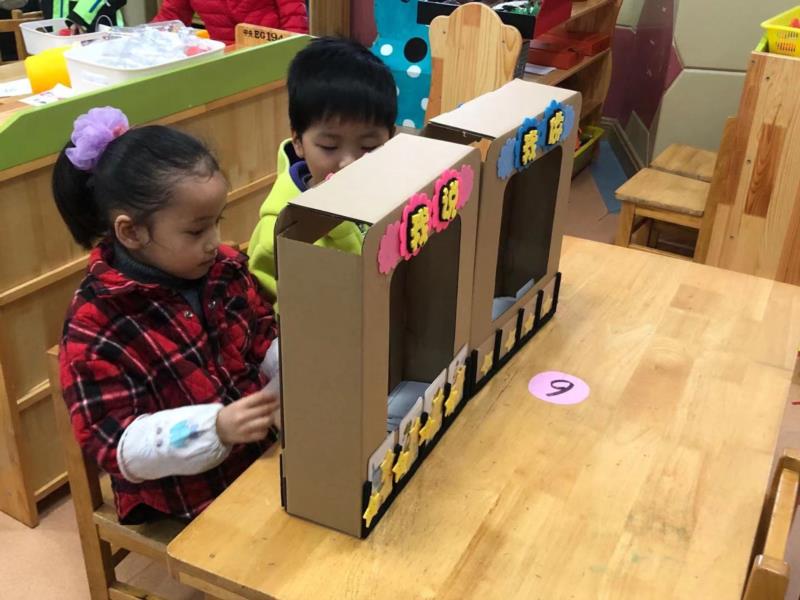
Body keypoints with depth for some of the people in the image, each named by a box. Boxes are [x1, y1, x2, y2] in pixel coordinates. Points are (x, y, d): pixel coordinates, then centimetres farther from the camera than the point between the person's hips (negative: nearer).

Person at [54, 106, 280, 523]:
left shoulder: (225, 269, -1)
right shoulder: (95, 326, -18)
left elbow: (263, 339, 13)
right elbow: (115, 445, -18)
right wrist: (214, 427, -33)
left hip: (263, 449, 7)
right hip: (182, 495, -6)